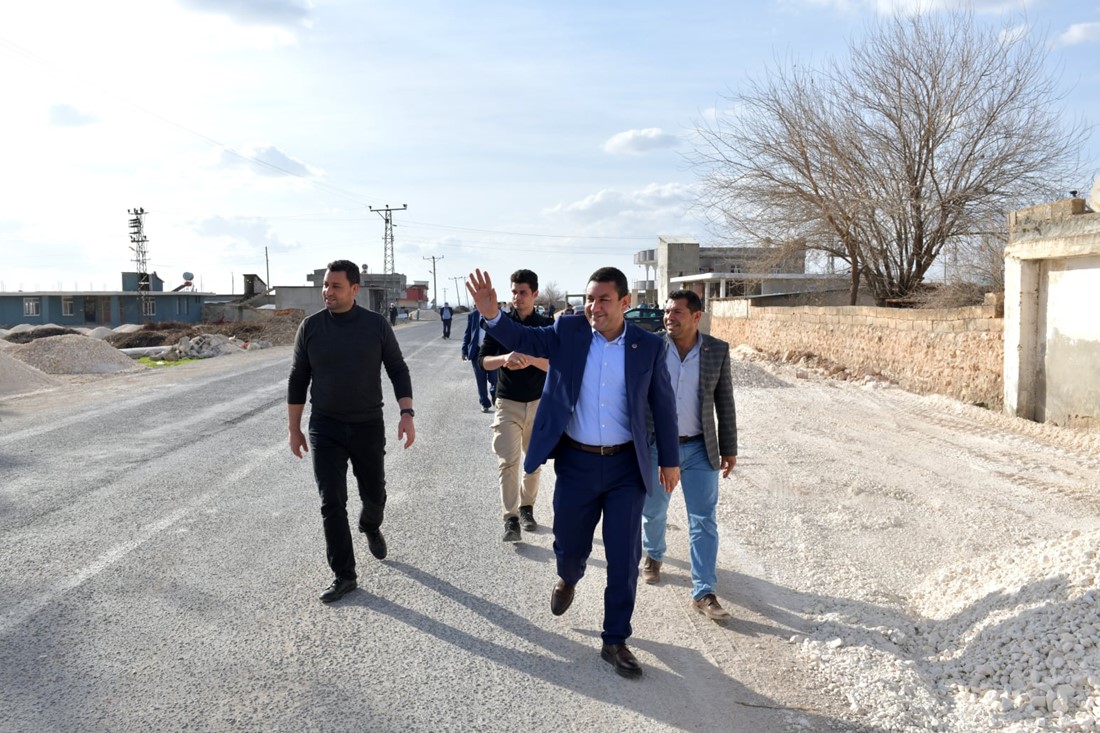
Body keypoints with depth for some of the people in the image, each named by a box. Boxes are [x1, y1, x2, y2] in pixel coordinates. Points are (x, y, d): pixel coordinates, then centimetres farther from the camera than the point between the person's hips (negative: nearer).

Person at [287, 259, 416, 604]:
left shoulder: (376, 324, -6)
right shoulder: (311, 327, -4)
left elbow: (398, 370, -1)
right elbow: (298, 381, 3)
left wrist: (407, 414, -13)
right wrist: (294, 430, 4)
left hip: (369, 426, 0)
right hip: (325, 429, 0)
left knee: (374, 494, 14)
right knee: (332, 503, -3)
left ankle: (370, 527, 49)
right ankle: (344, 575, 9)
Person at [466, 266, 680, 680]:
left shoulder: (649, 346, -4)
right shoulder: (568, 331, -3)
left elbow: (663, 405, 3)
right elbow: (522, 339, -9)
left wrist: (669, 460, 5)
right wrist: (492, 315, -29)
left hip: (626, 466, 0)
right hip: (576, 463, 1)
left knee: (624, 557, 3)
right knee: (570, 545, 15)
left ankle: (615, 641, 19)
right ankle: (568, 580, 52)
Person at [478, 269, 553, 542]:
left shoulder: (547, 325, 1)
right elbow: (484, 361, -4)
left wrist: (530, 359, -26)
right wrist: (505, 358, -26)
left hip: (538, 402, 1)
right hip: (507, 403, -1)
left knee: (534, 461, 11)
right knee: (508, 461, -11)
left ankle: (527, 508, 30)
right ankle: (511, 518, -8)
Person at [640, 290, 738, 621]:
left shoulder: (717, 350, -4)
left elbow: (725, 403, 2)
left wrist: (729, 448, 3)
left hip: (699, 449, 0)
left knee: (704, 521, 0)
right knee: (653, 511, 18)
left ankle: (703, 592, 9)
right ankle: (653, 555, 47)